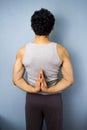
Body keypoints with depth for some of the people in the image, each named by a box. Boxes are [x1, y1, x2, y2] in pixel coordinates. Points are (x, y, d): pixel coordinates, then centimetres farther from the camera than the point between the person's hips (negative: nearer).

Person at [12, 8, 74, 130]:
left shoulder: (22, 51, -12)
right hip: (53, 98, -1)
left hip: (32, 98, 1)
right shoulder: (61, 50, -15)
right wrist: (49, 90, -16)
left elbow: (16, 79, -8)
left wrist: (33, 89, -16)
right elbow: (69, 80, -11)